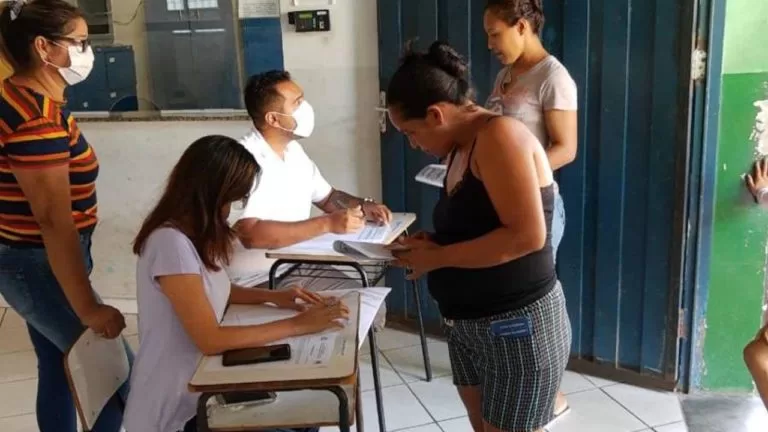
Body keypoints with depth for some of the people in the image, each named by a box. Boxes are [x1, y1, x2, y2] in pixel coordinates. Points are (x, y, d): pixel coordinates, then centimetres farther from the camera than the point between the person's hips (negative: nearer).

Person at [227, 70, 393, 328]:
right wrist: (327, 224, -33)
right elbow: (251, 235, -34)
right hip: (258, 283, -8)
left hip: (300, 267, 8)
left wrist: (363, 206, -3)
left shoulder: (293, 151, 5)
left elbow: (327, 196, 19)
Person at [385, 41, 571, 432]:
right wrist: (430, 243, -2)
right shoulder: (461, 146, 8)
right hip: (468, 323, 9)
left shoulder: (498, 135, -19)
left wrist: (437, 258, -19)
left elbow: (527, 235, -27)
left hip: (518, 325, -9)